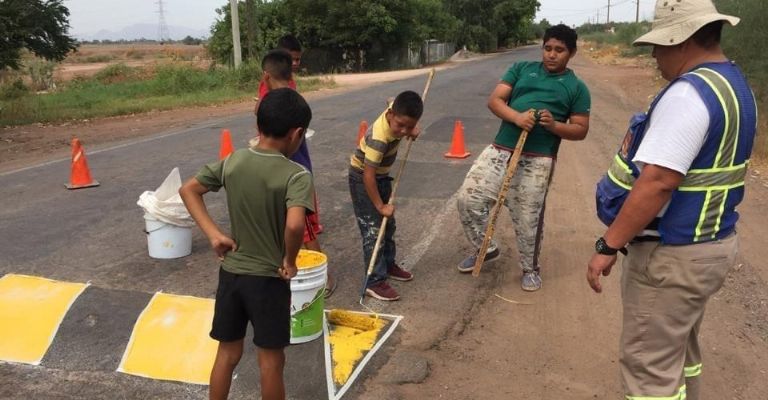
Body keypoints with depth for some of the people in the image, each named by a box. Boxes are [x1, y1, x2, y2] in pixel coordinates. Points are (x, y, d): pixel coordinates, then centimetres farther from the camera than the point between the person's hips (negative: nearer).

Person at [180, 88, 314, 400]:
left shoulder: (232, 161, -2)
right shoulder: (296, 175, -19)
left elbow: (188, 190, 4)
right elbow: (295, 225, -34)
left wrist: (213, 234, 0)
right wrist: (290, 260, -16)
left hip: (230, 272, 5)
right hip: (269, 278, -5)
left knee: (227, 354, 19)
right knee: (271, 361, 12)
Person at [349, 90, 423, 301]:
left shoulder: (396, 109, -16)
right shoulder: (379, 138, -36)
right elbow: (368, 175, -32)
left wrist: (413, 129, -5)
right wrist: (380, 206, -24)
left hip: (382, 175, 9)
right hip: (362, 177, -8)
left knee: (388, 224, 18)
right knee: (373, 230, -8)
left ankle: (388, 264, 35)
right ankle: (374, 282, -1)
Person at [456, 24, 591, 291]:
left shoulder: (577, 88, 6)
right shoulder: (522, 69, 11)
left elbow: (580, 130, 4)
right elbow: (494, 100, 3)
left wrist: (554, 125, -16)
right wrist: (516, 117, -17)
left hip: (537, 161, -3)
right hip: (500, 150, 3)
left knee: (528, 219, 3)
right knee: (468, 198, -1)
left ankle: (530, 268, 28)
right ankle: (486, 249, 22)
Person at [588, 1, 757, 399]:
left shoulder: (689, 92, -22)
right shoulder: (734, 85, 11)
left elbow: (658, 181, -28)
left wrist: (608, 245, -23)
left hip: (671, 254, -10)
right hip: (708, 241, 10)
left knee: (650, 366, 2)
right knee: (679, 348, 25)